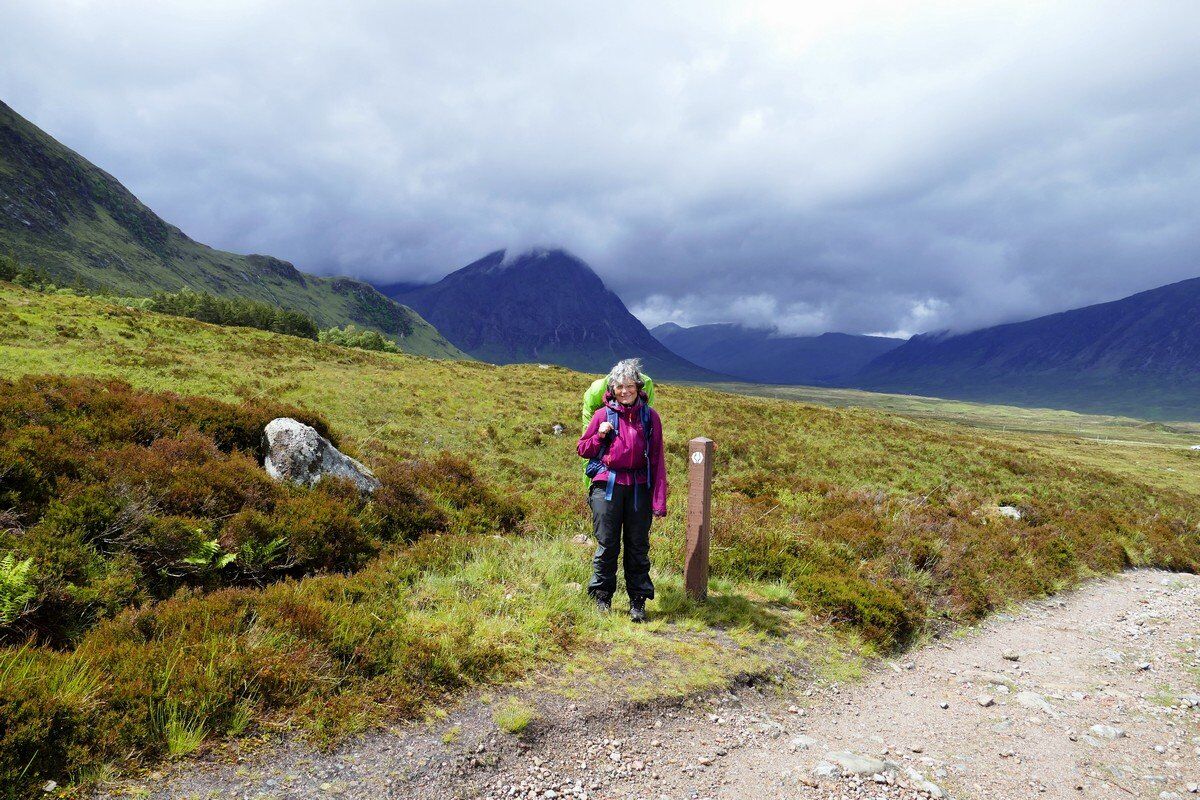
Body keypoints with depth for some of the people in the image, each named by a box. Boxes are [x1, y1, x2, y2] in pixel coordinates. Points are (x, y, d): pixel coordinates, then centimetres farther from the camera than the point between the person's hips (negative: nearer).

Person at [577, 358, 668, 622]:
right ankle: (602, 598, 19)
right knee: (607, 545, 4)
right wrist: (600, 436, -9)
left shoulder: (650, 416, 4)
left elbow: (657, 459, 3)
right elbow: (583, 449, 11)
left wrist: (659, 500, -3)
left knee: (638, 546, 6)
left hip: (639, 488, 1)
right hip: (607, 486, -1)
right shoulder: (603, 414, 4)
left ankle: (637, 602, 17)